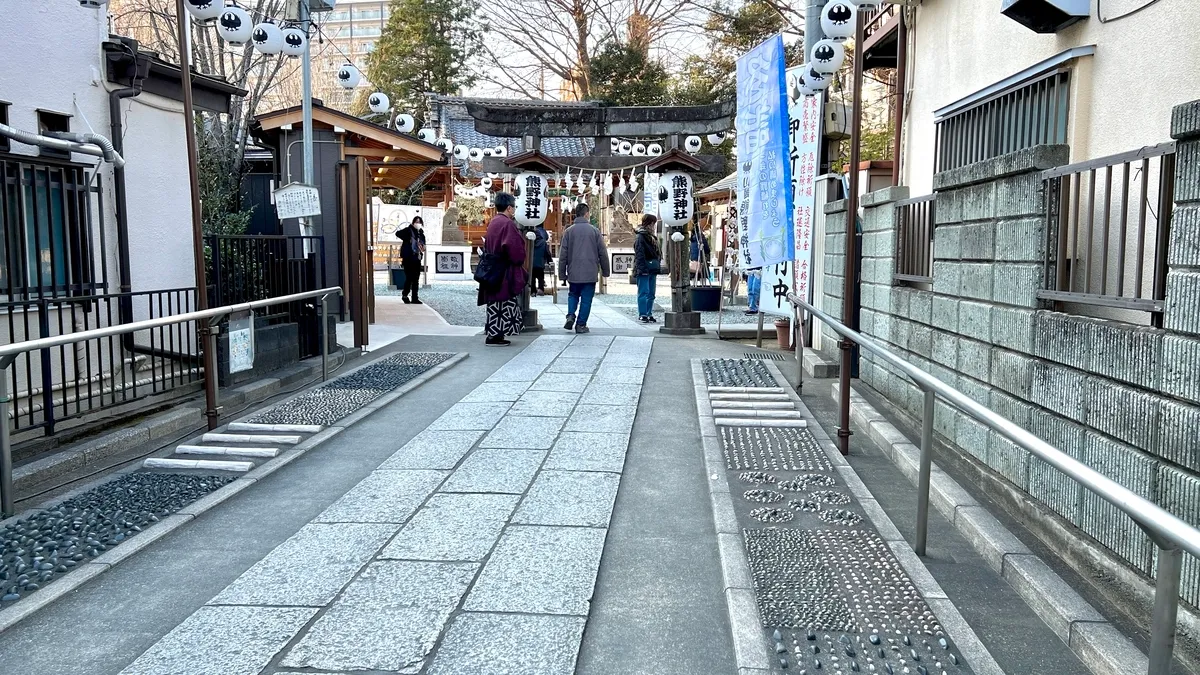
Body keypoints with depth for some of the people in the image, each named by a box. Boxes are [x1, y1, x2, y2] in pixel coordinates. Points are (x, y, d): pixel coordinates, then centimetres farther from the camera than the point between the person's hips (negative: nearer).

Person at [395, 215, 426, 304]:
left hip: (417, 259, 6)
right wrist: (407, 239, -19)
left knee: (416, 279, 5)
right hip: (408, 258, -6)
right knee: (409, 278, -7)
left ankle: (415, 298, 9)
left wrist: (422, 250, 4)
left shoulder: (421, 234, 15)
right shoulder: (409, 230, -3)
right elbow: (398, 233, -17)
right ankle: (405, 294, 11)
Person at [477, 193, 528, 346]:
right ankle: (495, 336, -2)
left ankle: (493, 333, 18)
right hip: (505, 272, -9)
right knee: (503, 303, -3)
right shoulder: (508, 224, -16)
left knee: (495, 303, 14)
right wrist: (520, 261, -1)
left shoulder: (492, 223, 11)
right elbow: (516, 249, -20)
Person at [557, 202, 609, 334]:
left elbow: (563, 254, 1)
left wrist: (562, 272, 9)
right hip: (590, 273, -2)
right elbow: (603, 253, 1)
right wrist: (605, 271, 12)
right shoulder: (594, 231, -3)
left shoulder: (569, 231, 0)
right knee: (586, 299, 6)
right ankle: (581, 324, 7)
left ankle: (571, 315, -1)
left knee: (573, 294, 20)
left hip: (574, 273, 2)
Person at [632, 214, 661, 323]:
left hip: (652, 270, 9)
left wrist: (658, 267, 17)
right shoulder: (641, 237, -10)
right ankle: (642, 315, -4)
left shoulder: (652, 237, 17)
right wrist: (642, 269, -20)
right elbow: (639, 255, -15)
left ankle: (649, 314, 15)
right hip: (644, 270, -9)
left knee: (651, 294, 10)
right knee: (644, 292, -7)